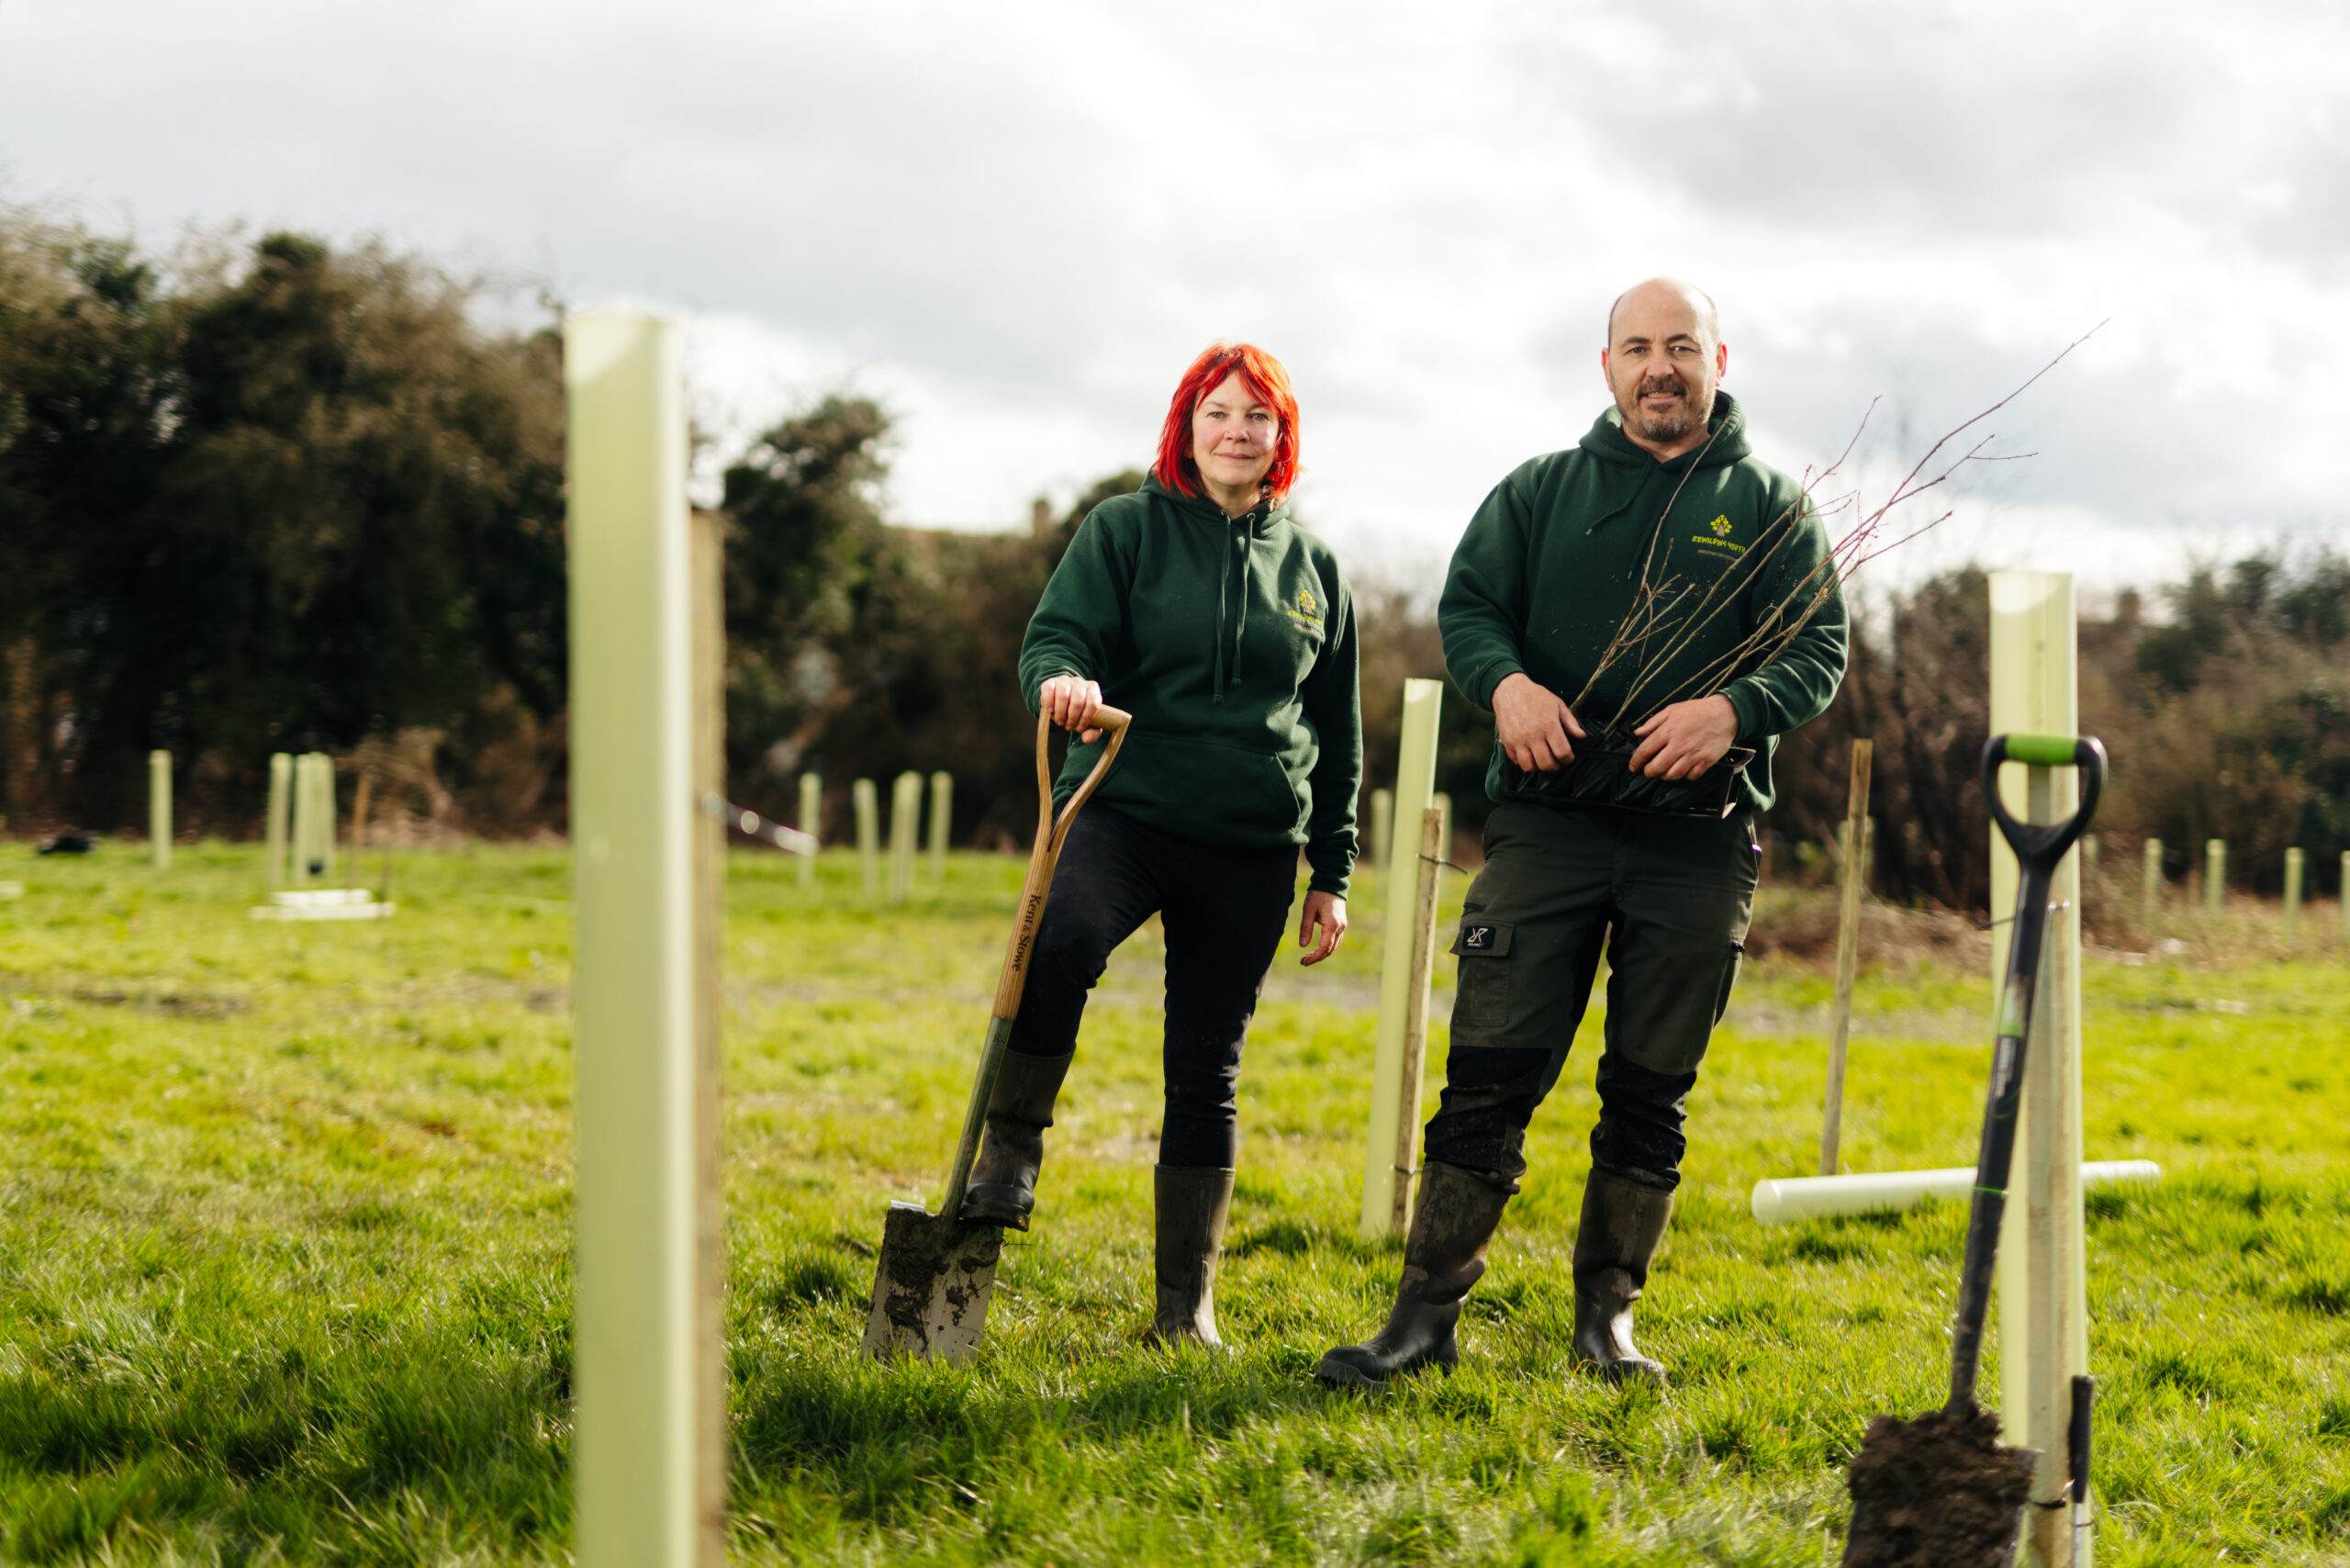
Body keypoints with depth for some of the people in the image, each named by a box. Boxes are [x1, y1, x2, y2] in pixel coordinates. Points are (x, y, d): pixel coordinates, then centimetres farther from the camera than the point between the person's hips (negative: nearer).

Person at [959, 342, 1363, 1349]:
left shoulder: (1313, 567, 13)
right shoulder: (1127, 530, 4)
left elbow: (1337, 731, 17)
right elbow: (1056, 633, -6)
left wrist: (1332, 875, 15)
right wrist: (1061, 679, -32)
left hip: (1250, 848, 3)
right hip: (1125, 807, -3)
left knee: (1207, 1073, 5)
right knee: (1058, 942, -34)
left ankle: (1187, 1304, 15)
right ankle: (1012, 1146, -13)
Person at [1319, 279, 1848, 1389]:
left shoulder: (1770, 507, 9)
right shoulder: (1539, 491, 13)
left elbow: (1820, 652, 2)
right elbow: (1466, 605, 7)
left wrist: (1733, 710, -18)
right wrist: (1506, 682, -16)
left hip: (1698, 843, 0)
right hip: (1547, 824, 0)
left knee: (1650, 1093, 6)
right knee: (1487, 1076, -5)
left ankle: (1607, 1315, 19)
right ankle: (1427, 1312, 0)